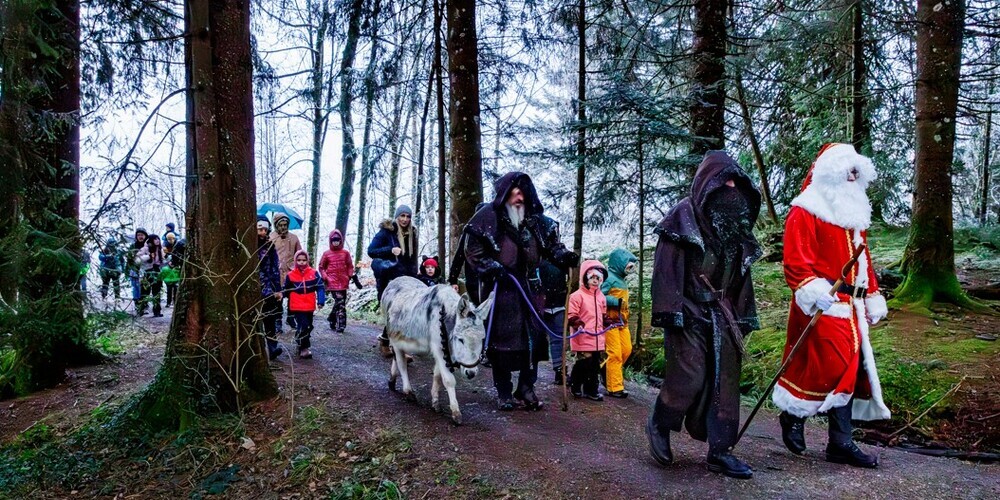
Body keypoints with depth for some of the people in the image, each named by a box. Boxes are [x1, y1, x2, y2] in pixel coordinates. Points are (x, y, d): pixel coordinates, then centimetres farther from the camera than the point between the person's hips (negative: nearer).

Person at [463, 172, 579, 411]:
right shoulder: (488, 217, -5)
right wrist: (493, 269, -14)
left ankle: (526, 389, 16)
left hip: (529, 289, 4)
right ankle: (503, 392, 13)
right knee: (502, 340, 0)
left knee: (534, 337, 3)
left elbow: (551, 243, 12)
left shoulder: (535, 219, 8)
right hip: (500, 289, -4)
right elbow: (474, 251, -4)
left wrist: (564, 256, -8)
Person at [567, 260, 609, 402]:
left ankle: (591, 390, 20)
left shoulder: (601, 296, 15)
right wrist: (578, 324, -27)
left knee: (595, 366, 10)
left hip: (598, 339, 7)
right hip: (583, 338, -7)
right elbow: (571, 314, -13)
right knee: (583, 365, -2)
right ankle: (575, 386, 17)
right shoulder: (577, 295, -8)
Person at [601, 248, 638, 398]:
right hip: (610, 320, -9)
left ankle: (609, 372, 29)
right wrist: (616, 302, -22)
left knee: (626, 349, 11)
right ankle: (615, 388, -2)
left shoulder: (621, 279, 15)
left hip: (622, 321, 9)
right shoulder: (609, 278, -13)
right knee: (615, 353, -7)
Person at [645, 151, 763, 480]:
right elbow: (667, 265, -12)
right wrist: (670, 311, -19)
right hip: (689, 312, -6)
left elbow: (741, 271, 19)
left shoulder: (735, 221, 15)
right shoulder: (683, 215, -5)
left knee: (725, 381, 3)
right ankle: (659, 425, 16)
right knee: (689, 378, -9)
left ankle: (720, 451, 10)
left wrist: (745, 315, 14)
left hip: (723, 314, 6)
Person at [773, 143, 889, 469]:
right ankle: (793, 415, 11)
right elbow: (795, 260, -16)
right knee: (835, 367, -13)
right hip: (824, 305, -9)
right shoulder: (804, 213, -8)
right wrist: (813, 290, -29)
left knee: (850, 369, 8)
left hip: (851, 307, 9)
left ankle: (841, 444, 15)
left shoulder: (855, 213, 20)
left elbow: (863, 259, 25)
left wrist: (873, 298, 21)